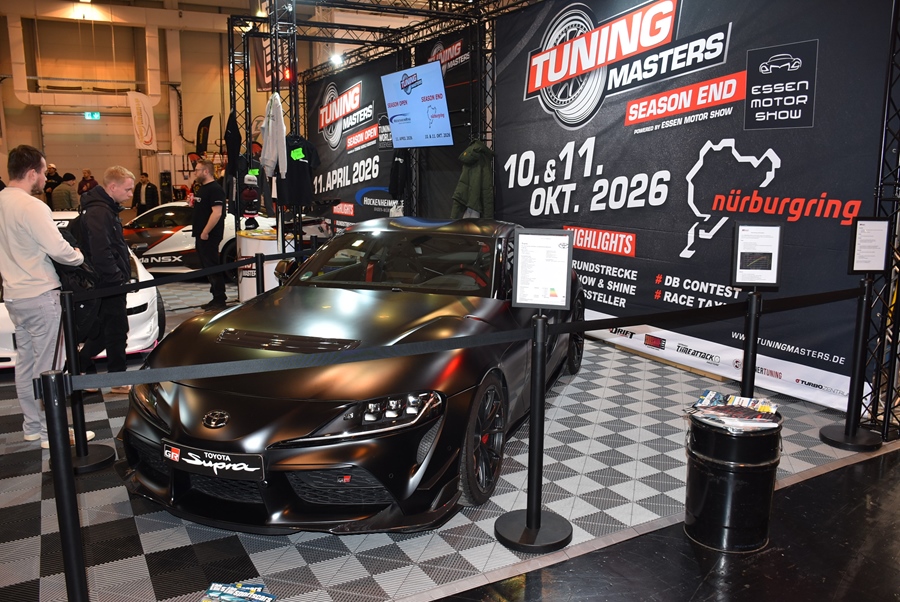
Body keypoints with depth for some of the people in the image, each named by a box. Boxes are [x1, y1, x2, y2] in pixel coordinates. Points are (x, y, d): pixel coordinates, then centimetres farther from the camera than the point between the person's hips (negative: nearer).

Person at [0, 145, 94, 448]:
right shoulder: (31, 206, -19)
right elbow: (58, 250, -23)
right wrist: (78, 256, -2)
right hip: (40, 295, -9)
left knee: (25, 361, 15)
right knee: (47, 365, -1)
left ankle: (32, 425, 26)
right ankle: (52, 432, 7)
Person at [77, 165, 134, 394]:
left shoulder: (106, 209, 13)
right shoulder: (99, 213, -20)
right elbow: (100, 253, -26)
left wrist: (123, 276, 16)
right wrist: (118, 279, -19)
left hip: (111, 283, 10)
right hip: (109, 284, -10)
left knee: (104, 330, 18)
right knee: (117, 331, 0)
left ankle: (79, 365, 30)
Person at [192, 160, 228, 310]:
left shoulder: (215, 189, -15)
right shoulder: (202, 188, 16)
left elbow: (217, 213, -24)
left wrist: (205, 232, -23)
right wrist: (192, 202, 11)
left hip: (209, 236, -10)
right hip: (201, 235, 10)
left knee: (212, 267, -7)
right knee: (207, 267, 13)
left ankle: (220, 300, -1)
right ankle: (216, 298, 21)